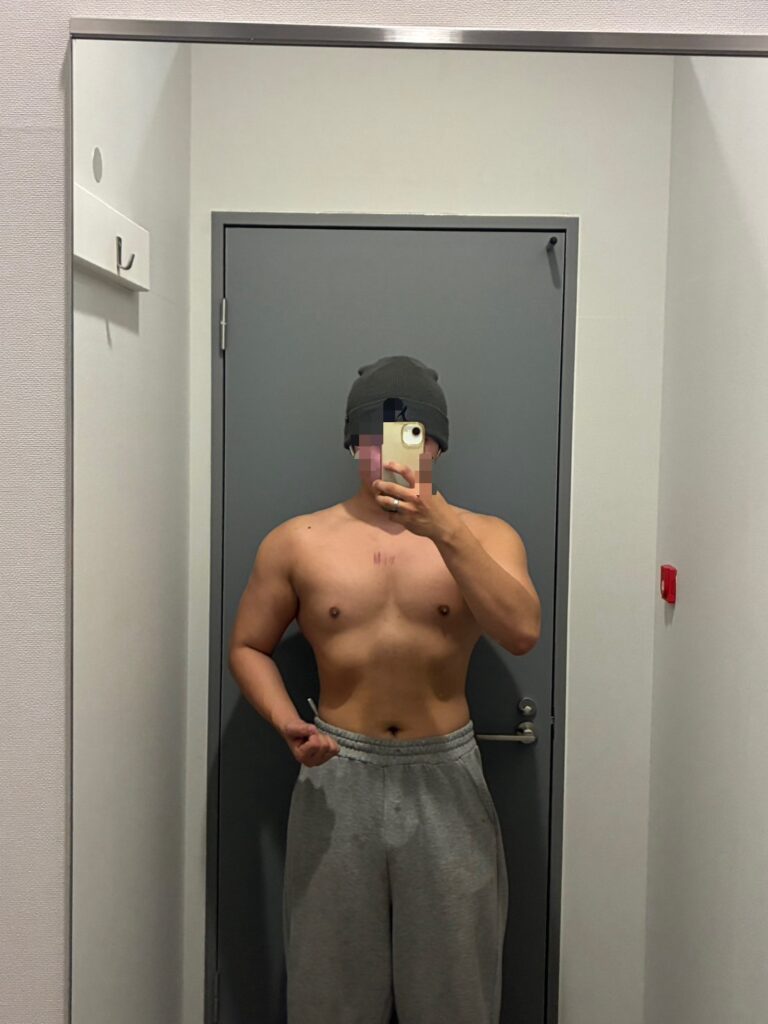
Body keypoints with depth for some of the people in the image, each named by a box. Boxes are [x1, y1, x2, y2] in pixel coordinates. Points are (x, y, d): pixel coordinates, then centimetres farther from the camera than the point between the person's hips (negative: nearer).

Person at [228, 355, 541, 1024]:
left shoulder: (486, 536, -1)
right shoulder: (296, 543, 1)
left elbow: (522, 633, -17)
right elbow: (249, 646, 9)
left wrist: (445, 531, -26)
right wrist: (287, 723, -9)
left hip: (446, 775, 0)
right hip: (338, 776, 1)